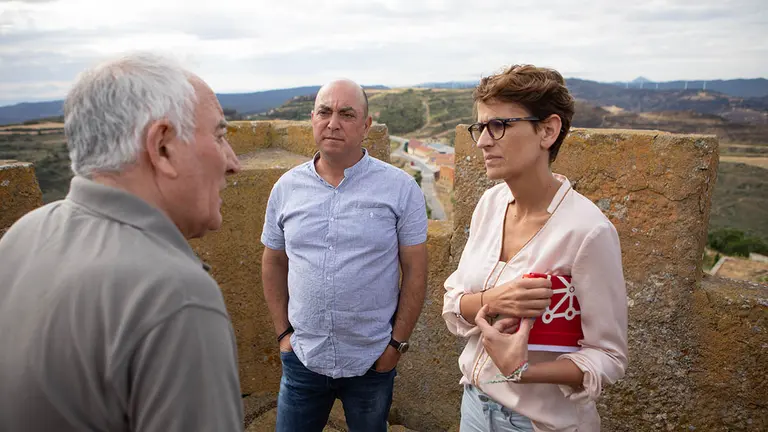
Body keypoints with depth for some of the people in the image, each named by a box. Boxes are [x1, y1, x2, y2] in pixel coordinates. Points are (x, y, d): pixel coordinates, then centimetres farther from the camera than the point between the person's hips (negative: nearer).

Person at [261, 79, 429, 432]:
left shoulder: (400, 187, -8)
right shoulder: (286, 188, 0)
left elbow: (415, 272, -6)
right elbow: (274, 264, 9)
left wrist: (398, 342, -6)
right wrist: (283, 332, 5)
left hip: (372, 362, -1)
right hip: (302, 359, 2)